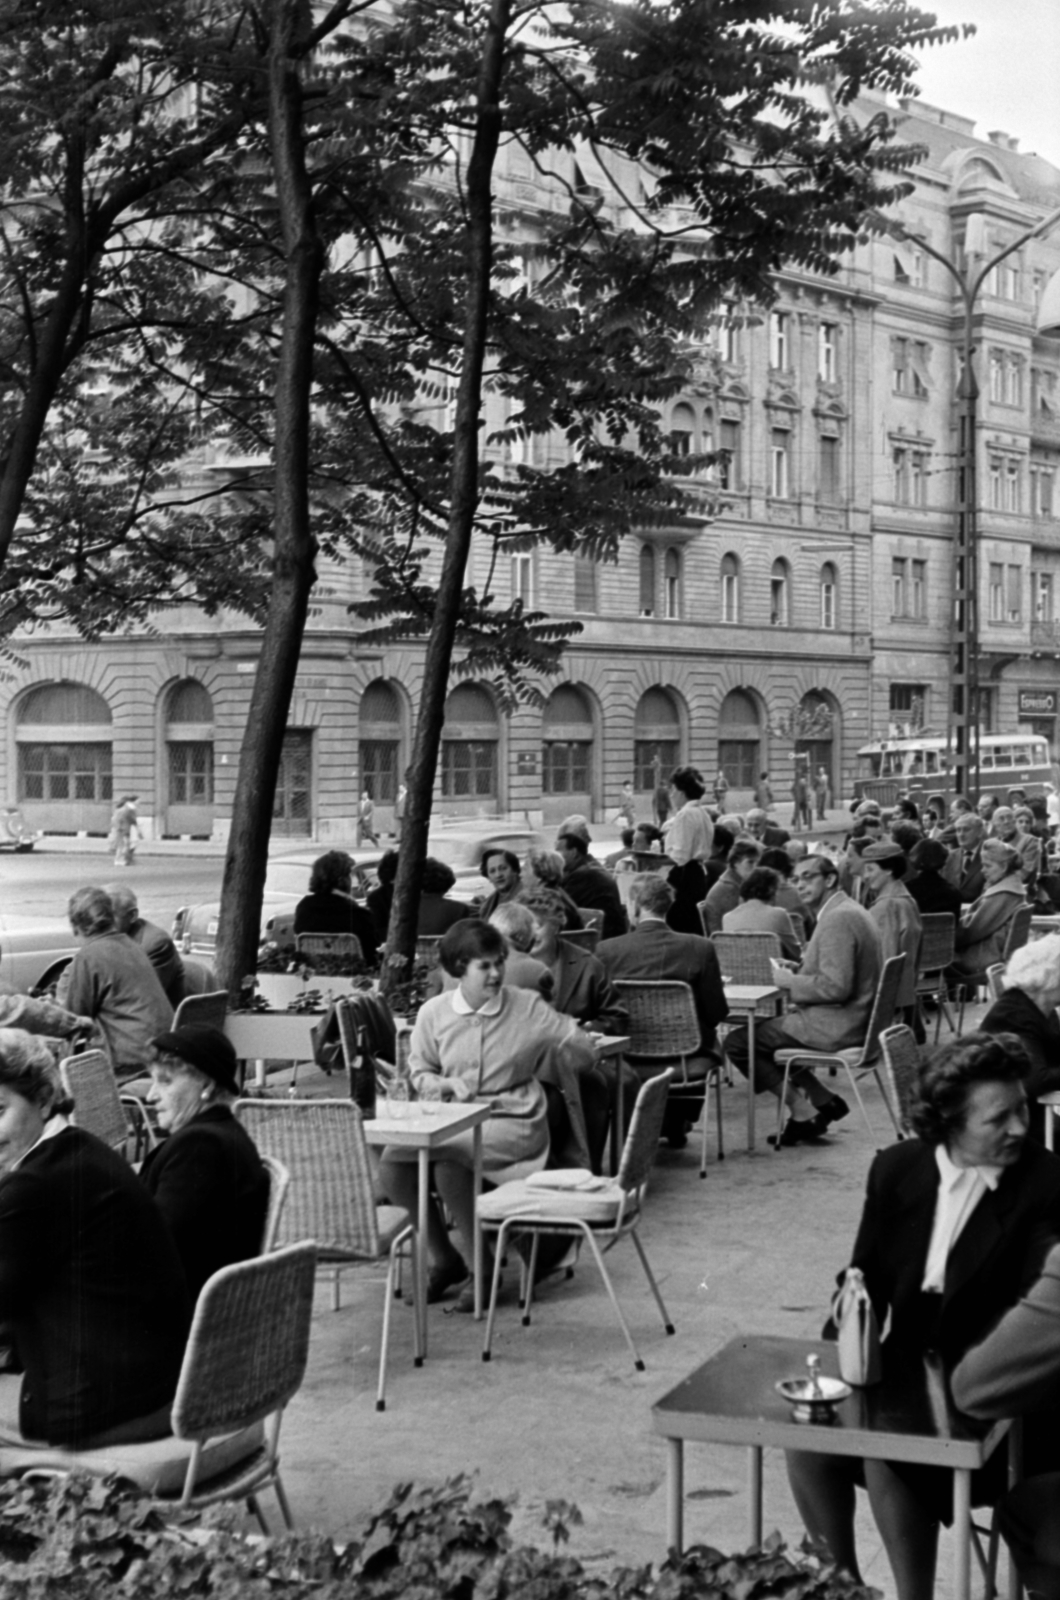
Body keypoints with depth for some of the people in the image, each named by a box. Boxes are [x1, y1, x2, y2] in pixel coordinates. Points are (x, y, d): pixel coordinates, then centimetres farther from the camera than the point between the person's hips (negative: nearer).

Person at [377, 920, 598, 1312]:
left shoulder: (528, 1008, -3)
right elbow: (420, 1073, 13)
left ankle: (480, 1268, -11)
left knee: (449, 1162, -32)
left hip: (514, 1122, -4)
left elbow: (585, 1052, 1)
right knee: (391, 1167, -21)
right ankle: (443, 1258, 3)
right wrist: (444, 1085, -9)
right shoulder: (433, 1013, 2)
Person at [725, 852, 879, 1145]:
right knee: (766, 1028, 26)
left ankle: (803, 1112, 1)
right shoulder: (848, 912, 14)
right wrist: (799, 994, 9)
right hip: (853, 1021, 11)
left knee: (737, 1042, -5)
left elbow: (836, 987, -26)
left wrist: (790, 982, -14)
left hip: (836, 1027, -11)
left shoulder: (838, 918, -19)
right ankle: (823, 1101, 16)